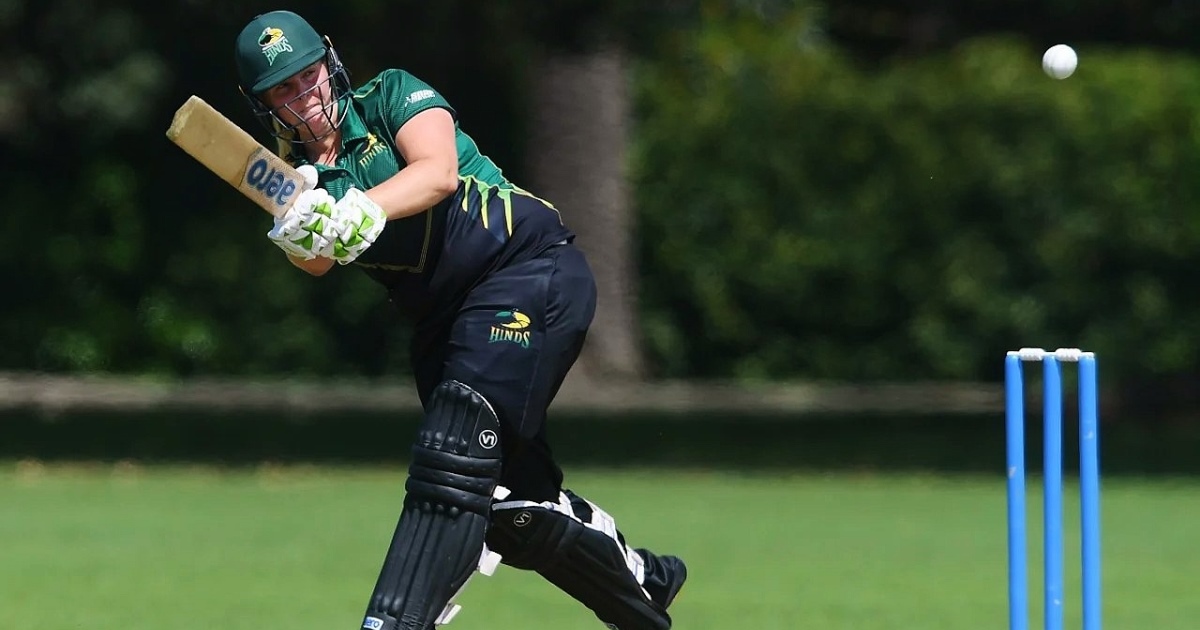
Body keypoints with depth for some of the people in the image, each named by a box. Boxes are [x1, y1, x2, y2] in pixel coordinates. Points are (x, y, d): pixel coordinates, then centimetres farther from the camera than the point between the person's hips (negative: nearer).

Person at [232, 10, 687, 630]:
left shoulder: (391, 97, -1)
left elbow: (439, 172, -22)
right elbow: (316, 262, -13)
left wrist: (366, 209, -41)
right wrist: (302, 236, -37)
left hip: (530, 271, -7)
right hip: (443, 318, 7)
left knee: (451, 458, -23)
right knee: (512, 506, 8)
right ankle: (643, 578, 31)